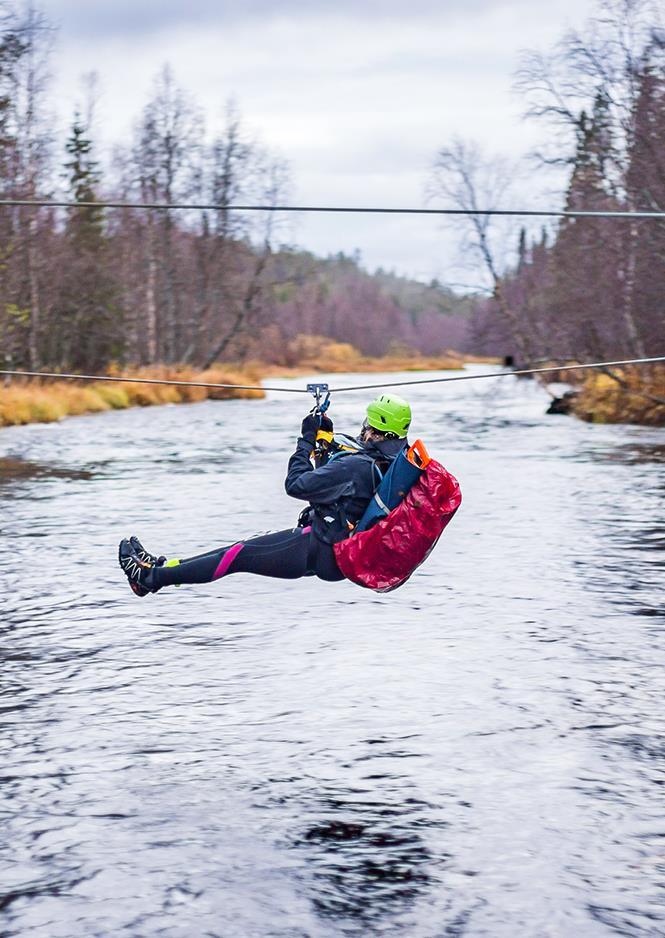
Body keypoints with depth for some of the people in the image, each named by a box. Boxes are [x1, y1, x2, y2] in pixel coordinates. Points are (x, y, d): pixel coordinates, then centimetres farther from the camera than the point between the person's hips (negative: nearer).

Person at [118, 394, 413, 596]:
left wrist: (307, 439, -11)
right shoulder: (392, 460, 3)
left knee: (241, 554, -3)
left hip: (322, 553, -9)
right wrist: (327, 441, 11)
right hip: (343, 550, 9)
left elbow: (296, 484, -23)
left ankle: (151, 577, 4)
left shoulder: (357, 465, -26)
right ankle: (163, 566, 17)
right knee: (249, 546, 12)